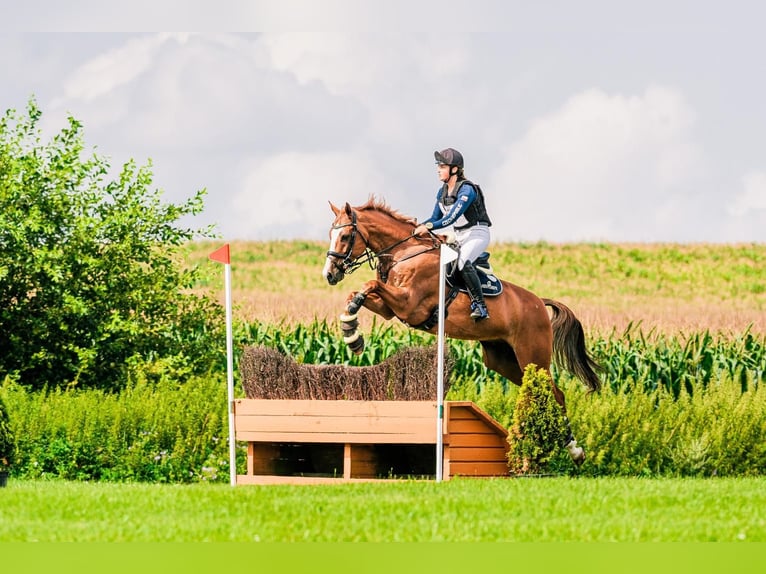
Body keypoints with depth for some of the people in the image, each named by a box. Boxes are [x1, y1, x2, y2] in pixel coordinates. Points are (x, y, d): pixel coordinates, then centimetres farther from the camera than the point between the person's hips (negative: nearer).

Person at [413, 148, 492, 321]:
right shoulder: (442, 192, 7)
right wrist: (419, 227, -5)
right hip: (459, 236, 10)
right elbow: (435, 218, 12)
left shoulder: (467, 190, -19)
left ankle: (480, 305, -34)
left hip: (477, 234, -10)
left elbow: (451, 218, -27)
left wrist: (429, 227, -34)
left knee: (463, 262, -34)